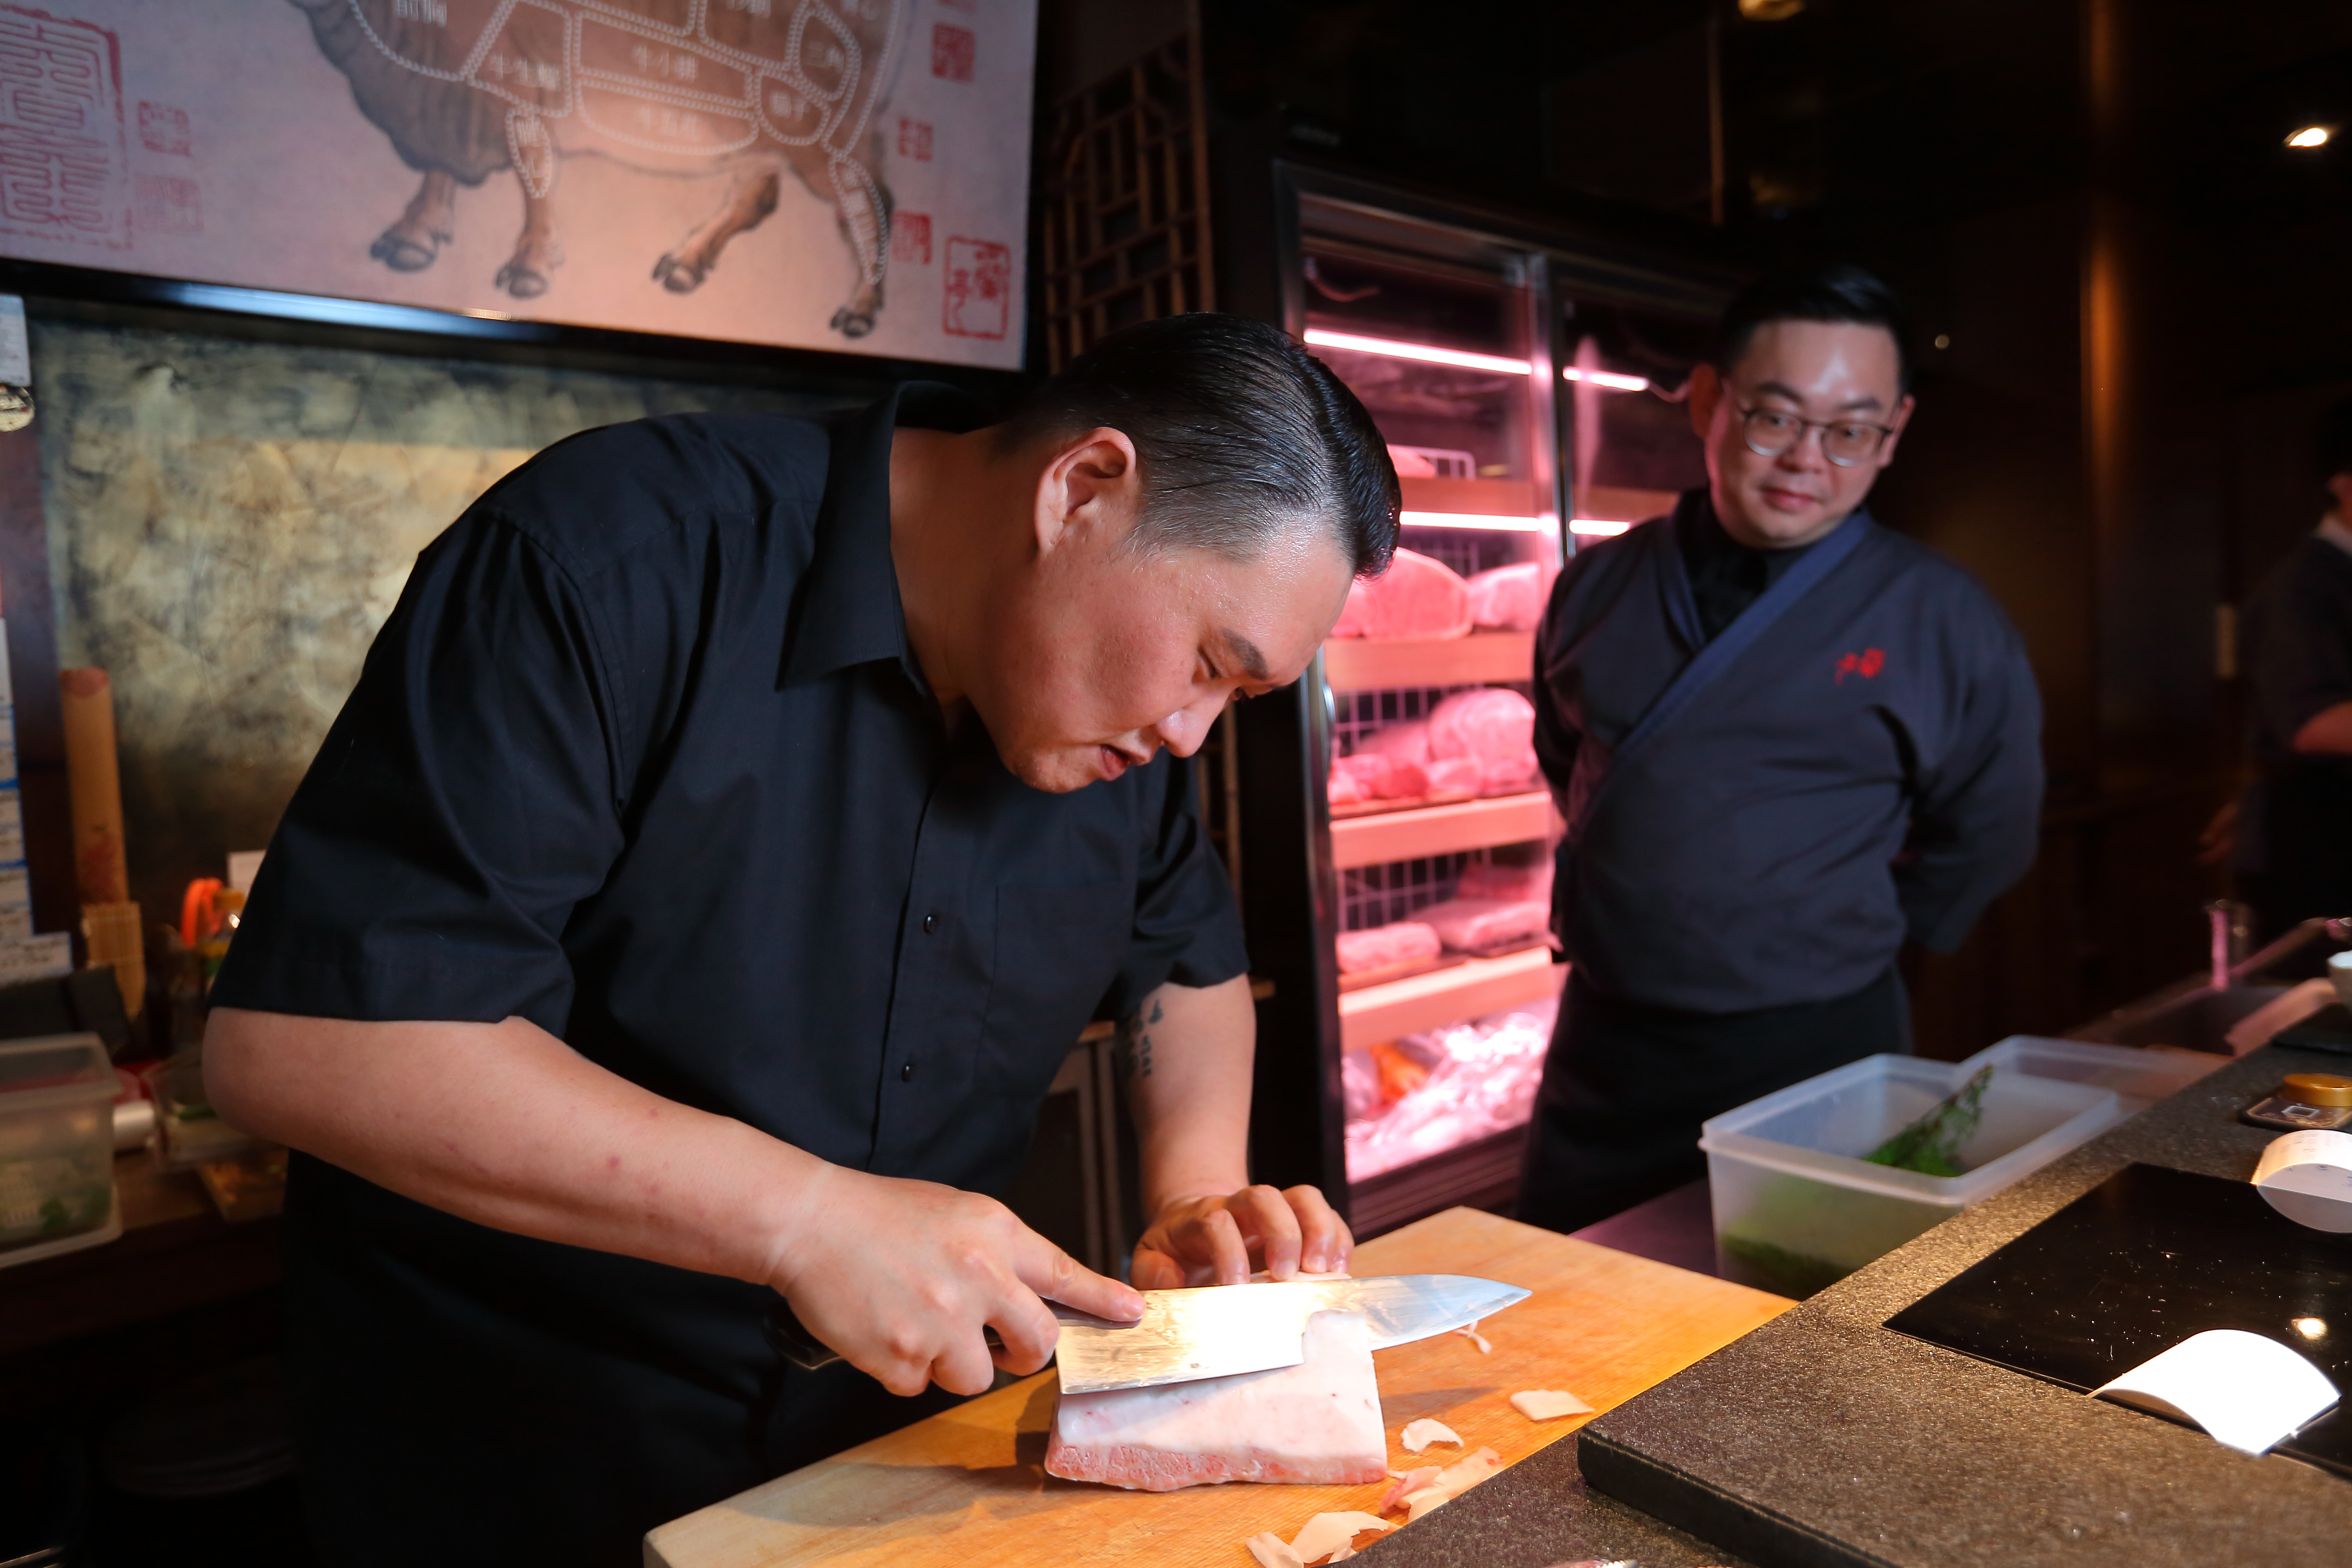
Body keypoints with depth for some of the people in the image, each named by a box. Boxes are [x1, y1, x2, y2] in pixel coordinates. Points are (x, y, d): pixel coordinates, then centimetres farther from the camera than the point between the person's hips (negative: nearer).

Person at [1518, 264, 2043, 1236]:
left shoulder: (1939, 619, -6)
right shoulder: (1598, 587, 2)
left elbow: (1984, 837, 6)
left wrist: (1846, 942, 7)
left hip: (1813, 1056, -2)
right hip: (1601, 1046, 3)